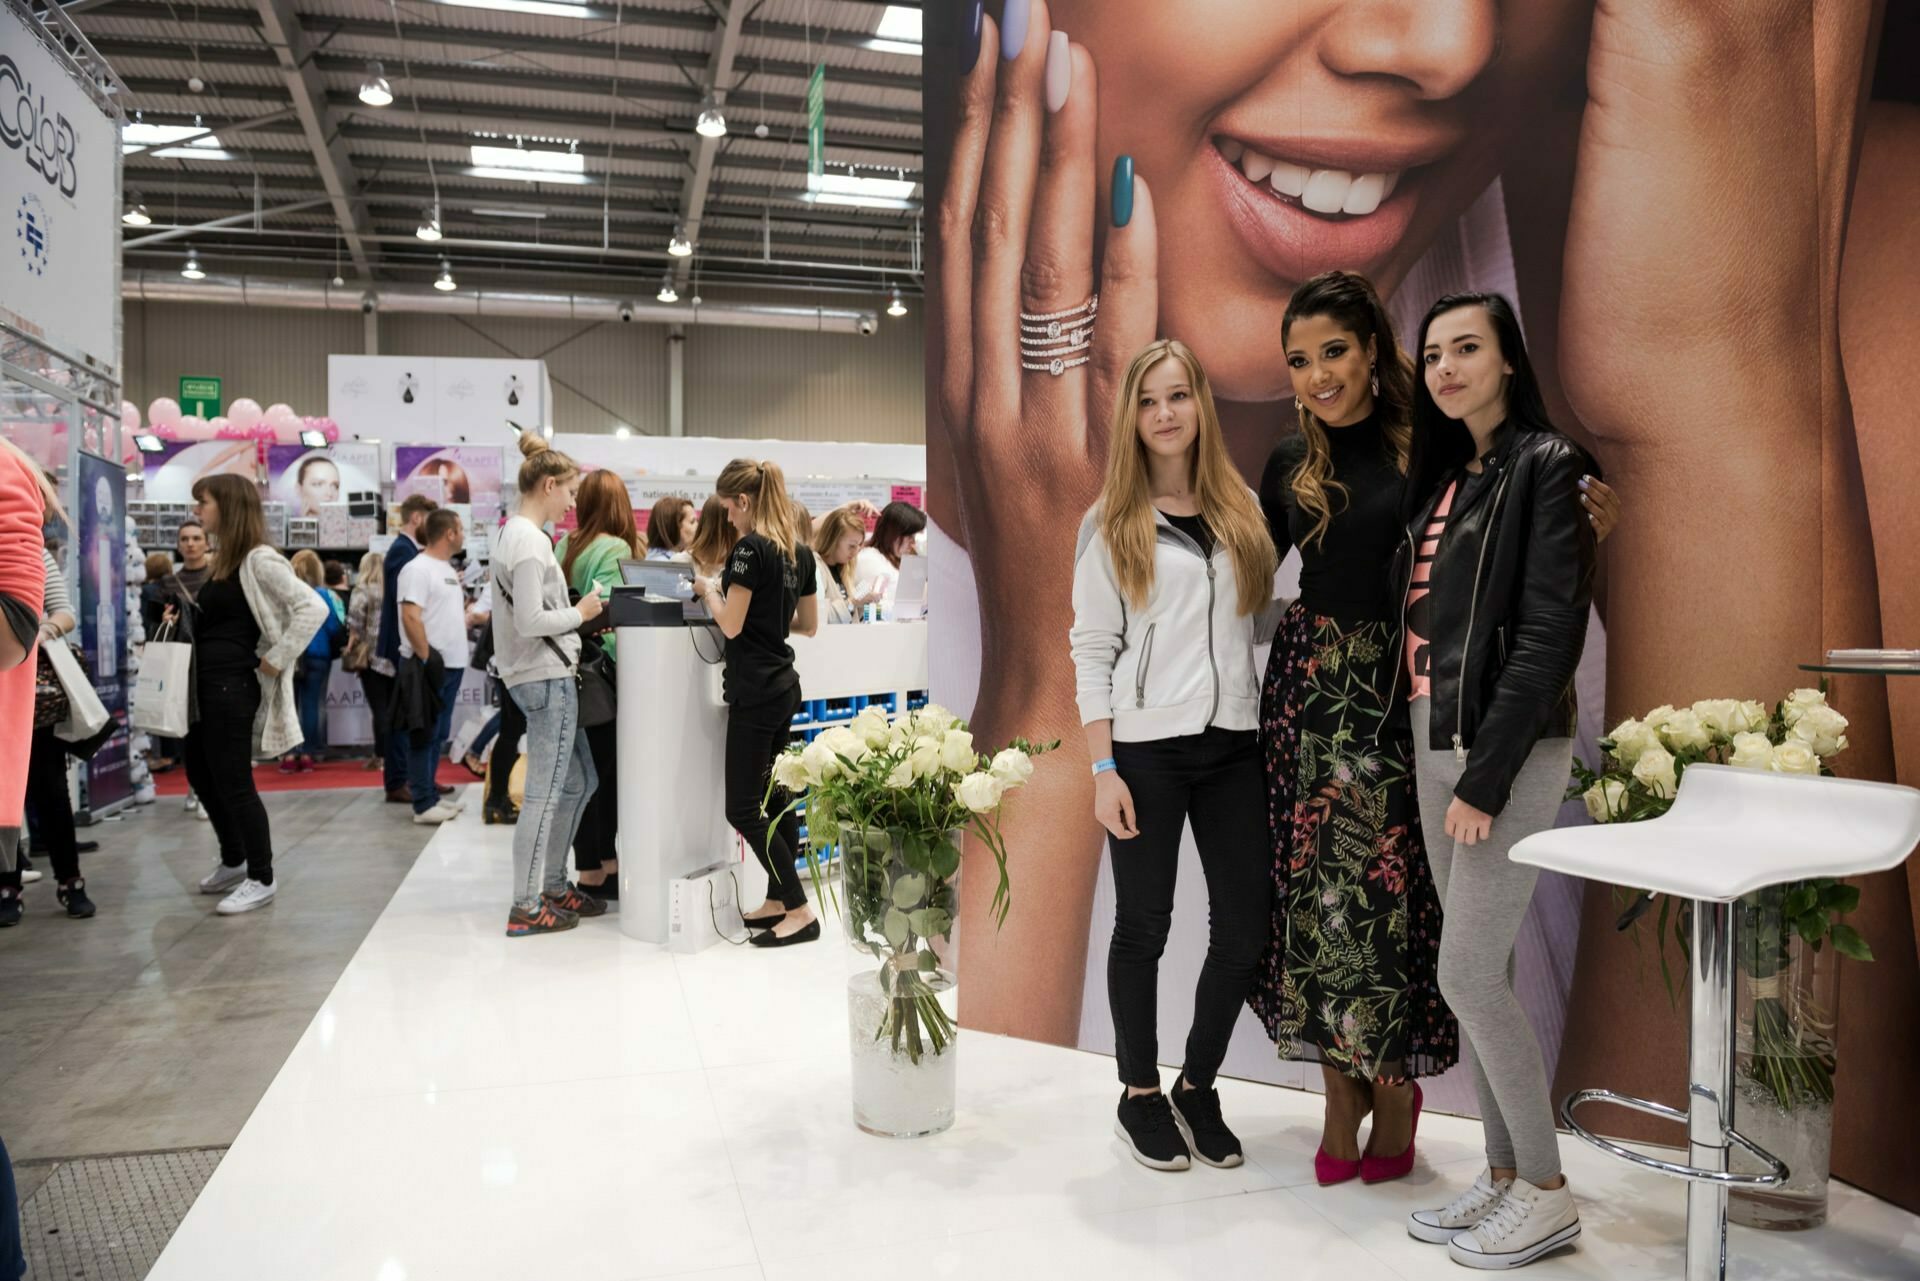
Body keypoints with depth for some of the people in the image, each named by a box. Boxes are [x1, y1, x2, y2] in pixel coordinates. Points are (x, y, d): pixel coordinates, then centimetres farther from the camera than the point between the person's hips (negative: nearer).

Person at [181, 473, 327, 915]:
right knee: (201, 774, 18)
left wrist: (276, 660, -20)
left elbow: (312, 608, -24)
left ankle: (261, 878, 8)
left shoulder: (258, 560, -14)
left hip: (233, 684, -10)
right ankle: (233, 861, 33)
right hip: (203, 682, 10)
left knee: (232, 782, -4)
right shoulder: (223, 561, 14)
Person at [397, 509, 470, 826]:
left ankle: (431, 794, 22)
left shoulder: (448, 569, 17)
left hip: (452, 665, 9)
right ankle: (423, 805, -1)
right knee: (424, 736, -4)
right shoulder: (418, 569, -13)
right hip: (429, 667, -9)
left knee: (439, 736, 14)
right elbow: (411, 617, -21)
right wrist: (426, 658, -22)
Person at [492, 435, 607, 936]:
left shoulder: (513, 534, 15)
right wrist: (580, 613, -9)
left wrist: (577, 612, 9)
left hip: (541, 675, 10)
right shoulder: (530, 542, -17)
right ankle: (526, 908, 5)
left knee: (580, 781, 17)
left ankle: (554, 885, 26)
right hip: (546, 677, -10)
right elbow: (530, 621, -23)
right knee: (544, 794, -3)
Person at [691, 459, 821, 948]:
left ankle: (801, 910, -1)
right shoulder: (800, 551, 9)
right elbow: (809, 624, 17)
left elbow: (731, 625, -16)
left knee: (744, 809, -3)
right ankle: (778, 901, 22)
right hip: (784, 685, 9)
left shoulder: (750, 547, -15)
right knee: (774, 800, 15)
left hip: (755, 691, -9)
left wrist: (708, 590, 1)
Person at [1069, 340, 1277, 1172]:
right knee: (1143, 924, 7)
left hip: (1233, 743, 3)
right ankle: (1139, 1096, 25)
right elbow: (1091, 651, -2)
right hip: (1146, 749, -3)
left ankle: (1199, 1086, 26)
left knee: (1246, 927, 5)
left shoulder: (1243, 510, 10)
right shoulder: (1111, 525, 2)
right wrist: (1103, 769, -9)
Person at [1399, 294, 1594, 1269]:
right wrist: (1444, 767, 8)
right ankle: (1504, 1176, 24)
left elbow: (1549, 633, -15)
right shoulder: (1445, 478, 15)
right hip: (1436, 746, 8)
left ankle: (1548, 1193, 13)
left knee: (1469, 977, -5)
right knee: (1482, 974, 12)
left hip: (1507, 751, -7)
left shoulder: (1546, 466, -8)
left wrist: (1486, 778, -18)